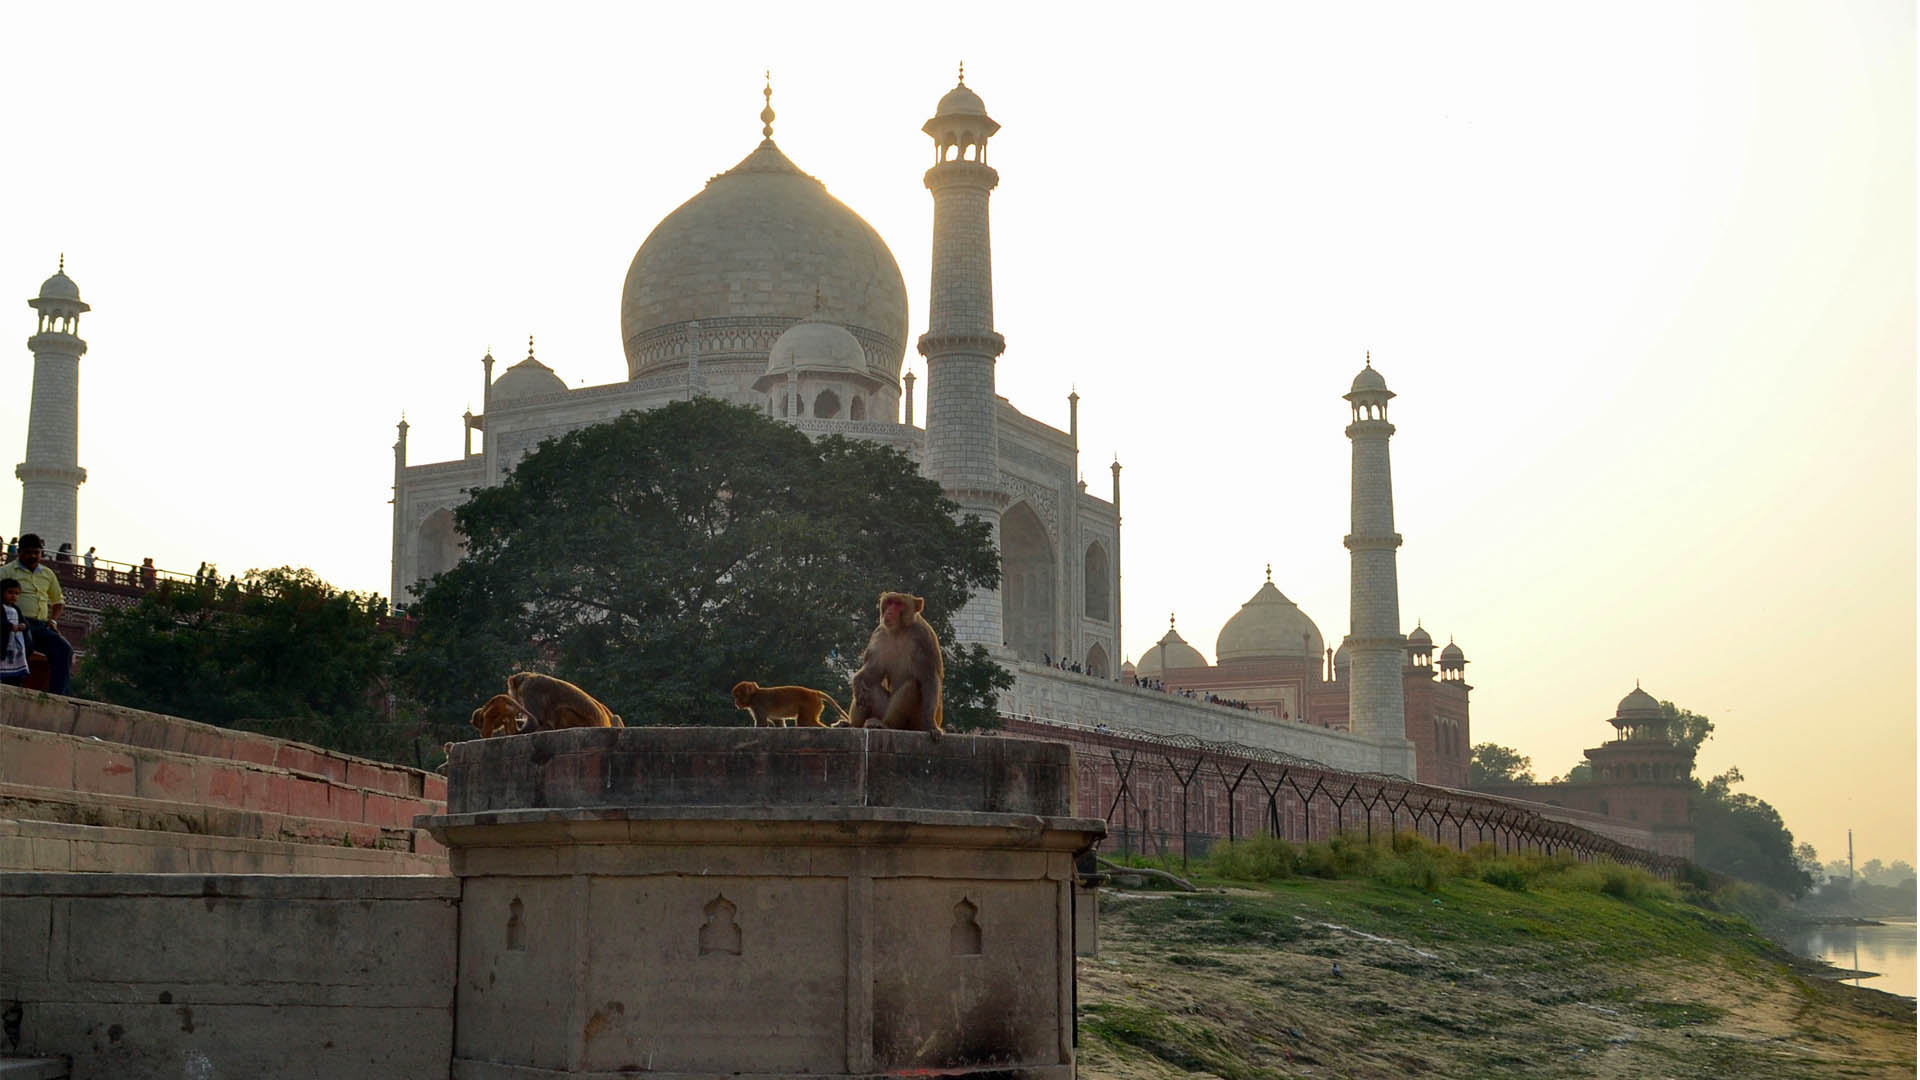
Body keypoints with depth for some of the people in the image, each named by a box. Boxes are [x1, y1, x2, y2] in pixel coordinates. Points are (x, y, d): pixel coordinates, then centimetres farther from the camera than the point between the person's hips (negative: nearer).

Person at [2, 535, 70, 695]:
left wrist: (53, 620, 14)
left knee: (64, 649, -22)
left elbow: (58, 601, 34)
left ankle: (56, 695, -31)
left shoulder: (47, 574, 24)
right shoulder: (7, 571, 10)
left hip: (41, 626, 5)